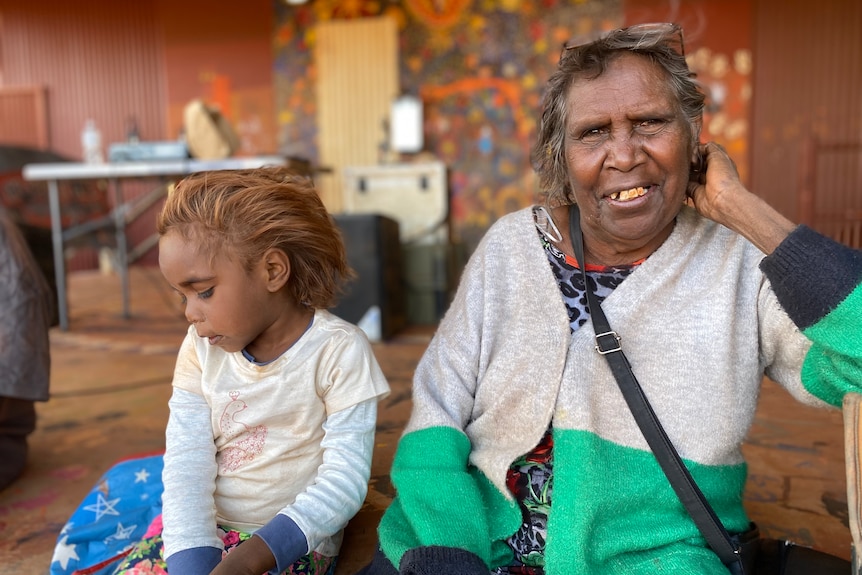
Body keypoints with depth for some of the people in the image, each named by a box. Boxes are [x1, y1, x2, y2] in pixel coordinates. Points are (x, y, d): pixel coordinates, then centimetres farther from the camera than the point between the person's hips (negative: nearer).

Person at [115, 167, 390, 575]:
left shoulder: (339, 352, -15)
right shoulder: (202, 349, -1)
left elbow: (344, 482, -17)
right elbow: (186, 465, -7)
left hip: (290, 541, -4)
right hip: (201, 531, 5)